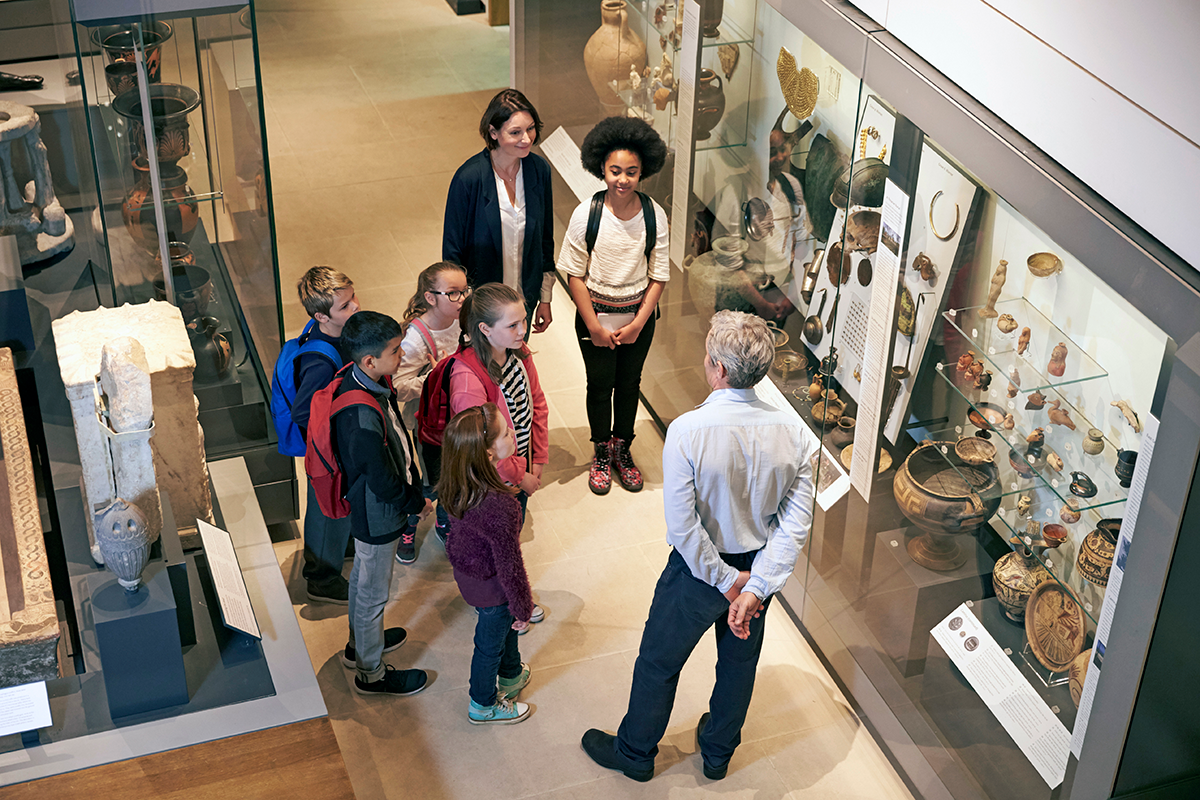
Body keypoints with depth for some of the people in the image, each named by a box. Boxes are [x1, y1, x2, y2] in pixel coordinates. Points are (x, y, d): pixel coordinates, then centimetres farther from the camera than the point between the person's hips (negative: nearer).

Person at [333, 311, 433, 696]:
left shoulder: (364, 381, -10)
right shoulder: (362, 418, -39)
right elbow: (384, 483, -28)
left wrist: (413, 488, 9)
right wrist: (417, 503, -10)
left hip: (369, 508, 9)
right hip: (377, 515, -9)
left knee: (363, 576, 29)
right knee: (374, 591, 12)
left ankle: (360, 643, 53)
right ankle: (371, 673, 34)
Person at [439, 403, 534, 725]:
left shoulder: (456, 483, -19)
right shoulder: (499, 507, -43)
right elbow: (509, 563, -29)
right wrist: (523, 607, -12)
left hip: (464, 565, 7)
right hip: (491, 586, -7)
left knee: (504, 623, 33)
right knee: (490, 642, 21)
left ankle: (511, 674, 61)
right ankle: (483, 705, 49)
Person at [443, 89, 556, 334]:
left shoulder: (539, 169, -8)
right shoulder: (469, 178, -22)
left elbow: (545, 239, 3)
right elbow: (452, 249, -13)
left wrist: (545, 298, 8)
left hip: (525, 299, 4)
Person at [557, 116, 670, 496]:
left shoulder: (655, 215, -13)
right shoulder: (586, 214, -17)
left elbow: (659, 275, -6)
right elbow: (575, 274, -10)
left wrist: (638, 323, -11)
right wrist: (594, 326, -11)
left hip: (639, 316, 1)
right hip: (596, 315, -1)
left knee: (629, 383, 15)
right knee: (600, 384, 10)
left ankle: (623, 449, 37)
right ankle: (601, 453, 33)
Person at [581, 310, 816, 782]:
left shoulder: (688, 432, -30)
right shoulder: (793, 432, -18)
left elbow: (683, 527, -27)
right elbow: (796, 522, -16)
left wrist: (726, 581, -15)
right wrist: (754, 587, -16)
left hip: (700, 568, -4)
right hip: (759, 568, 4)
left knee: (659, 661, 20)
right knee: (739, 661, 27)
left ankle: (634, 752, 42)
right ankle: (718, 752, 50)